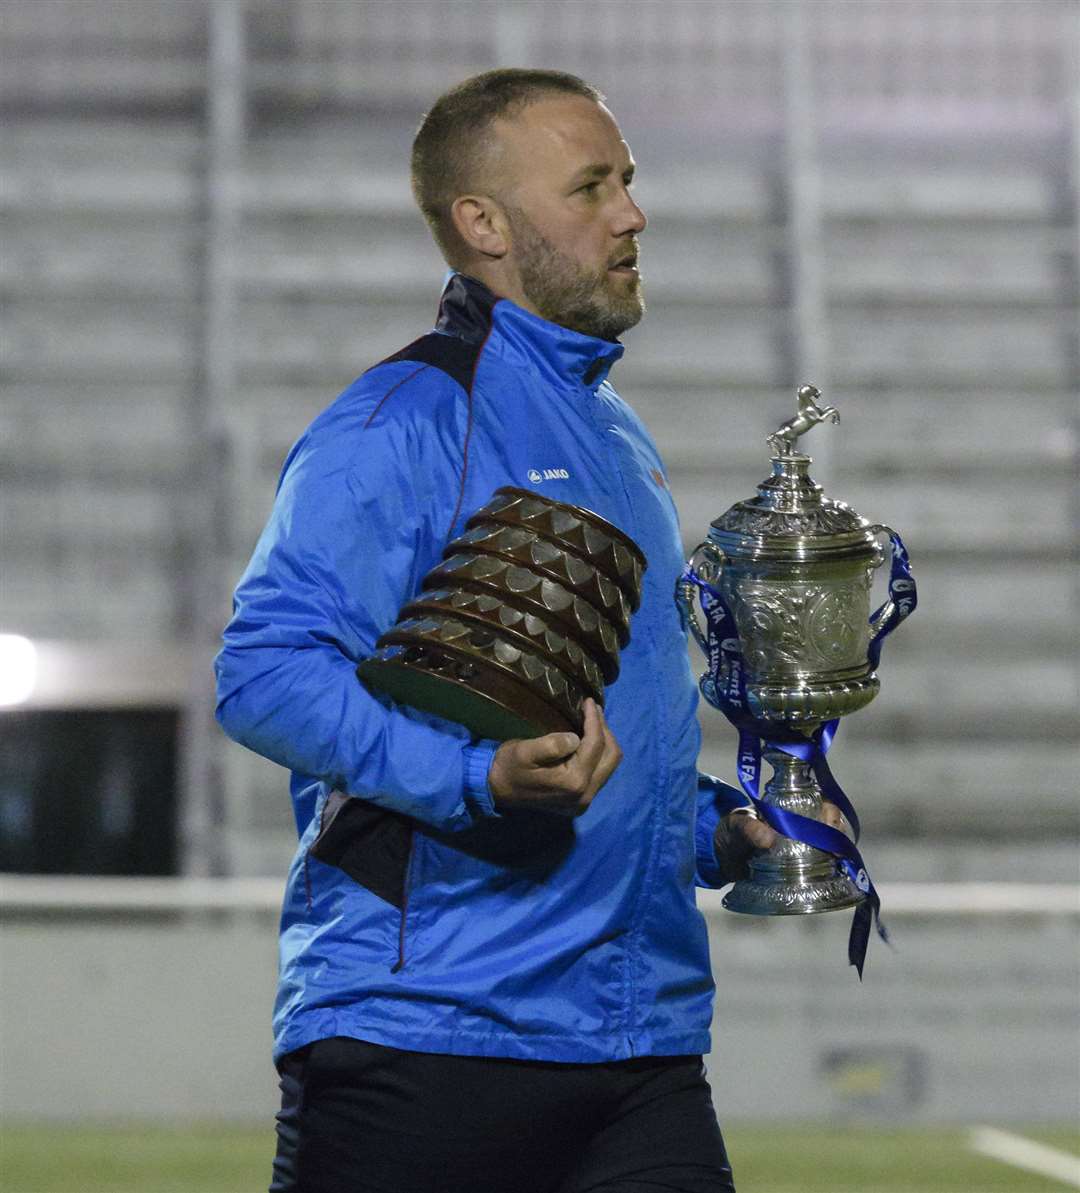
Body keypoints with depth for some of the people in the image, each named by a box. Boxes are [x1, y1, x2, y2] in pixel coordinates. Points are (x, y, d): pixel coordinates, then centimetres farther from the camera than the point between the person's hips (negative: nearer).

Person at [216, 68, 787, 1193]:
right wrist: (483, 776, -31)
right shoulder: (402, 425, -8)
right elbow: (263, 671, -19)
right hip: (422, 1033, -7)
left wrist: (711, 830, 18)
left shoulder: (620, 440, 22)